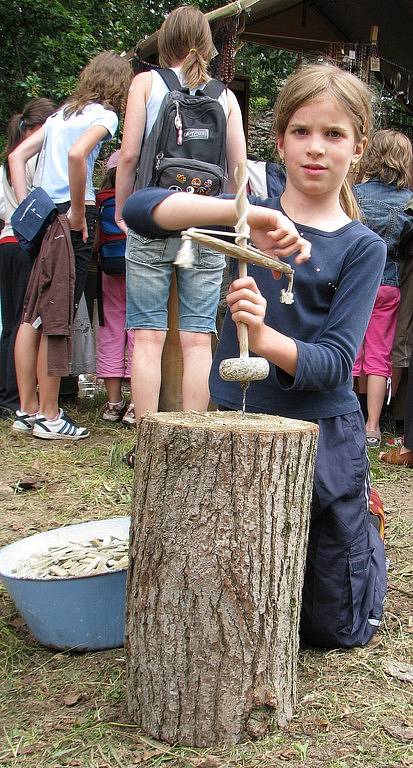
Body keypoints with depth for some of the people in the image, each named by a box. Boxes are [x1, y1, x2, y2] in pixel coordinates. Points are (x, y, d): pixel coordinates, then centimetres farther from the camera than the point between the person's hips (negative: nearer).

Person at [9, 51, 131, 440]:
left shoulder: (61, 113, 20)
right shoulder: (103, 115, -3)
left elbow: (17, 155, 17)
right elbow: (77, 154, -22)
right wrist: (78, 211, -14)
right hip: (71, 218, -8)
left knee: (32, 316, 8)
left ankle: (27, 410, 14)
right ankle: (49, 416, 1)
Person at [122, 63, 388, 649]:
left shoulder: (362, 248, -5)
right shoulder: (250, 217, -1)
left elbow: (334, 363, -15)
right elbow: (138, 209, -17)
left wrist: (265, 337, -35)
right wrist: (242, 215, -31)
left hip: (324, 436, -1)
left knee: (336, 628, 11)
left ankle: (363, 528, 39)